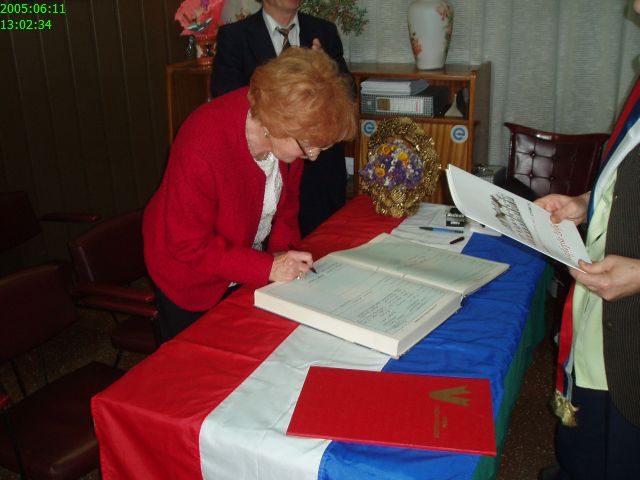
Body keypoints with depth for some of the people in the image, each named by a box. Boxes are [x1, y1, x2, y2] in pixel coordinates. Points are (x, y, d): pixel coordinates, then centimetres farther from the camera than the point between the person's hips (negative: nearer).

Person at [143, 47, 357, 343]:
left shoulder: (291, 135, -18)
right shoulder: (203, 146, -37)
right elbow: (188, 245, -28)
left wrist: (283, 250, -10)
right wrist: (268, 267, -32)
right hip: (192, 279, -5)